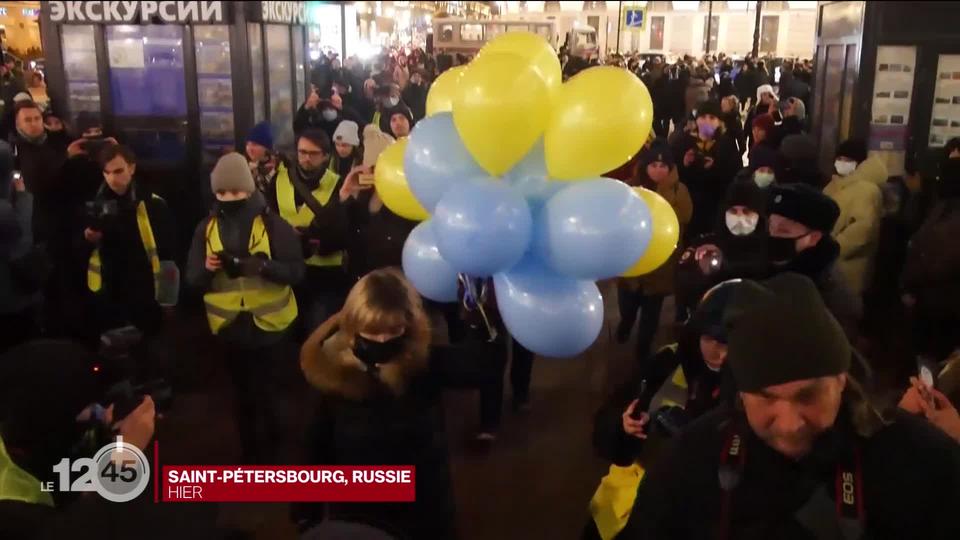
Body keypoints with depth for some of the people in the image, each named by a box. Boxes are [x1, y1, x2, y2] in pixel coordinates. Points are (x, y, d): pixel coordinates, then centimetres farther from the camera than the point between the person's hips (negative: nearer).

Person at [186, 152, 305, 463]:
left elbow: (296, 271, -13)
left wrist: (263, 265, -31)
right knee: (243, 394, 17)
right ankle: (250, 455, 33)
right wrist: (207, 269, -22)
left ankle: (265, 459, 18)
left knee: (262, 394, 0)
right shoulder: (207, 227, 2)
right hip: (229, 325, 4)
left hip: (267, 323, -4)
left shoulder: (273, 224, -8)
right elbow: (193, 280, 1)